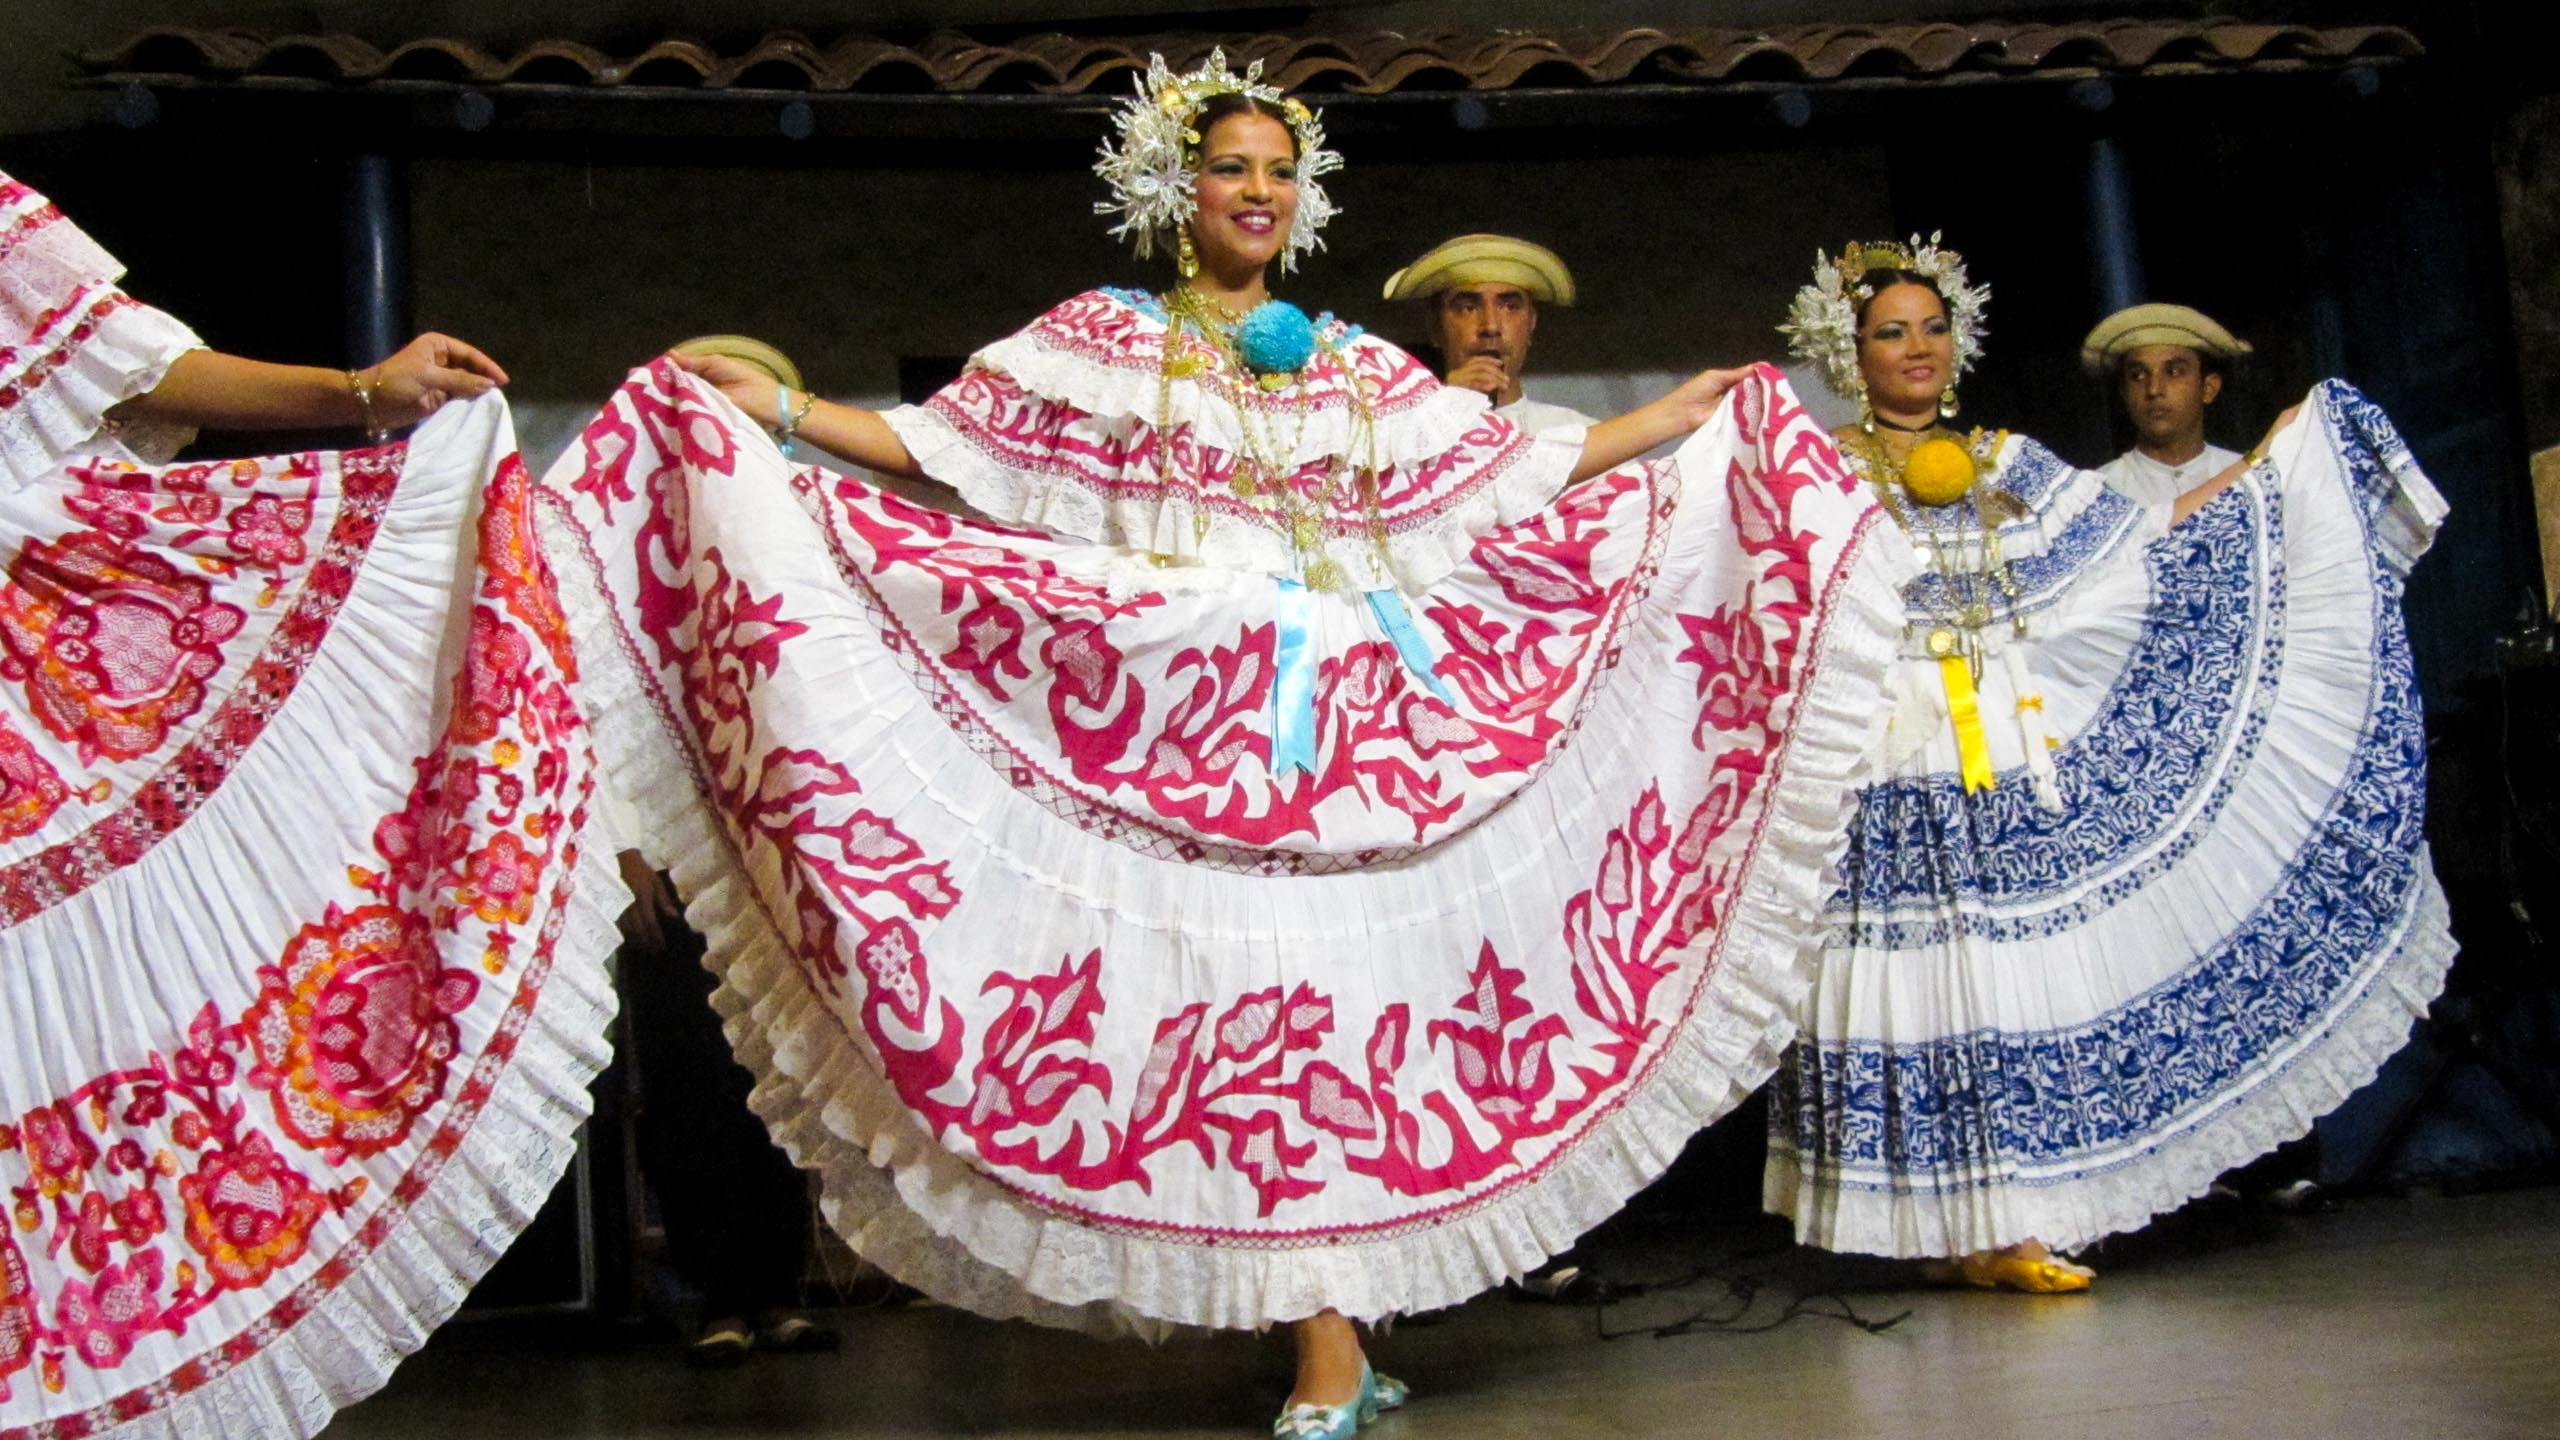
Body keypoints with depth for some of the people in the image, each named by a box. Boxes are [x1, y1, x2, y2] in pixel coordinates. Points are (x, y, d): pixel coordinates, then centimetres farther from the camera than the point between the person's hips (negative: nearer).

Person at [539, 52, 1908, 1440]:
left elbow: (1512, 475, 17)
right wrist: (762, 408, -4)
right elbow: (943, 448, 4)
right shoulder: (1098, 340, 9)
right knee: (1252, 987, -7)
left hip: (1332, 725, 3)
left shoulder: (1359, 367, 17)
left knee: (1323, 983, -1)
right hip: (1172, 725, -2)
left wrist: (1684, 416, 18)